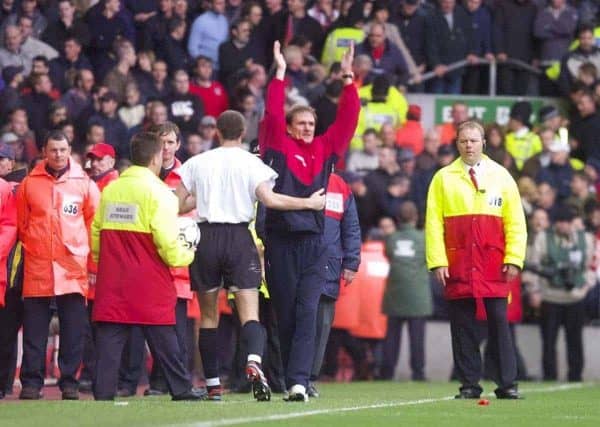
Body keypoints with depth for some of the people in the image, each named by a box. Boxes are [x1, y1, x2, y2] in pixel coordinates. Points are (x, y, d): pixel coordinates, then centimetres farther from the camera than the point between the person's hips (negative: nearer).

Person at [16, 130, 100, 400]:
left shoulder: (84, 183, 4)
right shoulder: (30, 183, 5)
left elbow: (95, 223, 10)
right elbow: (21, 222, 15)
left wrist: (90, 257, 7)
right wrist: (31, 245, 12)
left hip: (73, 266, 0)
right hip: (37, 267, 0)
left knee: (73, 329, 0)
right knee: (34, 329, 1)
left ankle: (69, 382, 5)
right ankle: (31, 383, 5)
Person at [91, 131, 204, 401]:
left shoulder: (110, 190, 8)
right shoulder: (158, 192, -8)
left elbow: (95, 235, 9)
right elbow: (167, 242, -14)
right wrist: (187, 255, 5)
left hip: (111, 281, 4)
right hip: (149, 283, -4)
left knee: (110, 339, 2)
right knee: (163, 339, 6)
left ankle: (103, 392, -4)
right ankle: (182, 389, 14)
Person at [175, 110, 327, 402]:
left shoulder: (197, 163, 6)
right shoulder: (251, 164, -1)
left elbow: (178, 206, 6)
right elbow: (269, 199, -14)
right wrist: (310, 203, -5)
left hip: (206, 237, 2)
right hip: (239, 238, -2)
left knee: (208, 315, 11)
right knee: (249, 312, -7)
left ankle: (212, 384, 11)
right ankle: (254, 361, -35)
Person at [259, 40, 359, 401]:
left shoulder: (325, 148, 11)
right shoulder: (280, 146, 4)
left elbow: (348, 118, 8)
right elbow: (273, 113, -7)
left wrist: (348, 79, 1)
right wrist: (281, 74, -9)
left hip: (314, 243, 1)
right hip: (281, 242, -1)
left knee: (307, 313, -10)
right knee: (286, 315, 4)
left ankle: (298, 381, -18)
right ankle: (295, 380, 12)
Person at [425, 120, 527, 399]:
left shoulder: (501, 177, 9)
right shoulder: (443, 178, 6)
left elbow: (515, 221, 7)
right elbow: (433, 222, 2)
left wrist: (514, 259, -3)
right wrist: (437, 261, -7)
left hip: (494, 266, 0)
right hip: (457, 266, 0)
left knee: (499, 322, -3)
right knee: (462, 326, 1)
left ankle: (507, 384, -1)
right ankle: (469, 384, 5)